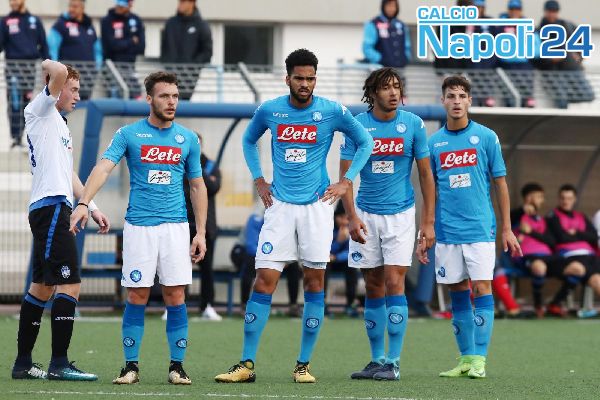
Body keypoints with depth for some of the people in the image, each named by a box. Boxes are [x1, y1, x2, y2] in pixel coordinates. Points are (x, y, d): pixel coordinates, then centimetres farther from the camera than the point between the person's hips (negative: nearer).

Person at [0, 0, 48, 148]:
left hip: (31, 65, 2)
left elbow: (43, 44, 12)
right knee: (15, 102, -11)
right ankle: (15, 138, -11)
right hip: (13, 65, -2)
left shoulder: (35, 21, 11)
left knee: (26, 102, 4)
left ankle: (20, 137, 10)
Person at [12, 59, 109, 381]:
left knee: (43, 286, 12)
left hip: (49, 211, 11)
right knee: (70, 285, -14)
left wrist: (91, 207, 23)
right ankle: (59, 363, -15)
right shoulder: (40, 112, -4)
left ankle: (23, 363, 16)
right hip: (50, 207, -11)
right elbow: (59, 72, -21)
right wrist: (49, 66, 0)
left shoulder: (59, 123, 24)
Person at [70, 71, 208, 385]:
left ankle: (177, 366, 6)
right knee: (137, 296, -1)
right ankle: (131, 366, 7)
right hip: (138, 226, -2)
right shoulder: (128, 134, 0)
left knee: (175, 296, -2)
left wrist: (201, 232, 8)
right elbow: (103, 168, -13)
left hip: (175, 226, 2)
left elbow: (197, 186, 14)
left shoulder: (188, 139, 8)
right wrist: (83, 203, -29)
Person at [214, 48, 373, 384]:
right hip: (280, 205, 1)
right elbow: (249, 141, 21)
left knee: (315, 282, 1)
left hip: (317, 205, -1)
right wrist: (259, 180, 11)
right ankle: (247, 365, -3)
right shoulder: (269, 111, 2)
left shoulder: (332, 111, -4)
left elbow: (365, 142, 9)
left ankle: (304, 365, 8)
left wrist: (346, 182, 2)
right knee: (264, 281, -5)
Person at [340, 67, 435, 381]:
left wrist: (428, 222, -2)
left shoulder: (413, 124, -3)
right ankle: (377, 360, 15)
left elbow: (426, 174, 2)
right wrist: (352, 217, -13)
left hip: (400, 214, -2)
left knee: (394, 283, -10)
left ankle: (393, 362, -8)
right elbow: (345, 175, -2)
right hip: (366, 215, 2)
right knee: (373, 287, 6)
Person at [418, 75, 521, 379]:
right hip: (446, 232, 3)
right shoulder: (434, 142, 7)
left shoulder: (486, 137, 1)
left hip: (480, 229, -3)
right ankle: (466, 357, 13)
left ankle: (479, 359, -7)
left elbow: (500, 183, 4)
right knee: (457, 294, 6)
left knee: (482, 289, -8)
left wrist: (507, 229, 1)